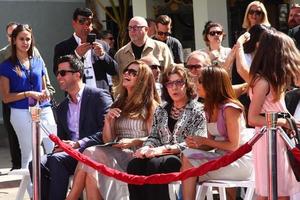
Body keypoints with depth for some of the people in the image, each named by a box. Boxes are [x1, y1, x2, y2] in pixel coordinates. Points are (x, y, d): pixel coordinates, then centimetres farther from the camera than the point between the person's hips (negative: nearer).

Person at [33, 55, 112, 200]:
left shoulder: (99, 96, 0)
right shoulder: (62, 108, 23)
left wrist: (78, 144, -17)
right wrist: (59, 146, -2)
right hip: (69, 153, 6)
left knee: (57, 160, -32)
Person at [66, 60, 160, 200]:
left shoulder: (150, 105, 5)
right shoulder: (119, 104, 20)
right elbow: (107, 141, 15)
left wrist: (133, 142, -17)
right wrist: (107, 120, -2)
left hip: (136, 156, -5)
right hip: (116, 154, 5)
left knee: (90, 154, -29)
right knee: (90, 154, -29)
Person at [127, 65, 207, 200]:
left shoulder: (197, 110, 1)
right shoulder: (161, 110, 20)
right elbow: (154, 136, 16)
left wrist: (164, 149, -18)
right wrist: (147, 148, -10)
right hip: (162, 155, 5)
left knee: (155, 164, -34)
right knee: (134, 165, -26)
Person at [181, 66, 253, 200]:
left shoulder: (230, 109, -14)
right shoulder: (210, 109, 11)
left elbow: (233, 146, -16)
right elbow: (212, 143, 12)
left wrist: (204, 141, -13)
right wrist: (197, 144, -9)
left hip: (240, 161, -8)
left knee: (189, 163, -21)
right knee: (186, 156, -12)